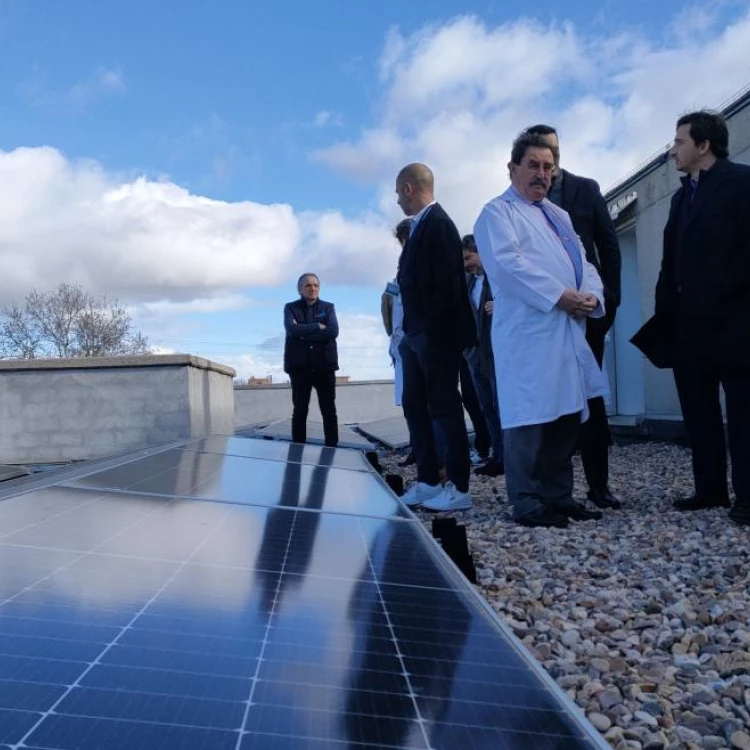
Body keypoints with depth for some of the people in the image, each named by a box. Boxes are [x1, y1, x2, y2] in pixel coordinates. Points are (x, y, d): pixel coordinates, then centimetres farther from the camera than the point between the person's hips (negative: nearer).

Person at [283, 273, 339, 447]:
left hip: (324, 365, 1)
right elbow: (292, 330, -13)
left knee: (329, 410, 2)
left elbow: (333, 332, -8)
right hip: (299, 366, -1)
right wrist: (317, 326, -9)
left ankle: (332, 448, 8)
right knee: (300, 410, 1)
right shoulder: (290, 308, 7)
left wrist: (304, 334, -10)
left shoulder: (328, 307, 9)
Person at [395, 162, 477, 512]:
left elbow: (447, 283, -19)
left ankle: (459, 488, 2)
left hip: (435, 335, -10)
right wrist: (410, 332, 13)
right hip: (417, 334, 10)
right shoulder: (421, 226, 17)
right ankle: (427, 482, 17)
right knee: (415, 406, 10)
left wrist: (432, 332, -21)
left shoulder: (438, 223, -11)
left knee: (444, 406, -5)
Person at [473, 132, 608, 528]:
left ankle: (558, 496, 16)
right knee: (530, 417, -9)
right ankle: (527, 503, -3)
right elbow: (507, 264, -14)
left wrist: (591, 295, -2)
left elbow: (583, 263, 20)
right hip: (527, 331, -7)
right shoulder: (498, 212, 2)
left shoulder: (558, 215, 26)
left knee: (566, 415, 8)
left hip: (568, 329, 8)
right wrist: (559, 296, -16)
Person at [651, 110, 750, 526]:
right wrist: (664, 313, 7)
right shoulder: (682, 196, 18)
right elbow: (671, 263, 14)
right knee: (698, 410, 9)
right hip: (691, 323, 7)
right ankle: (710, 487, 17)